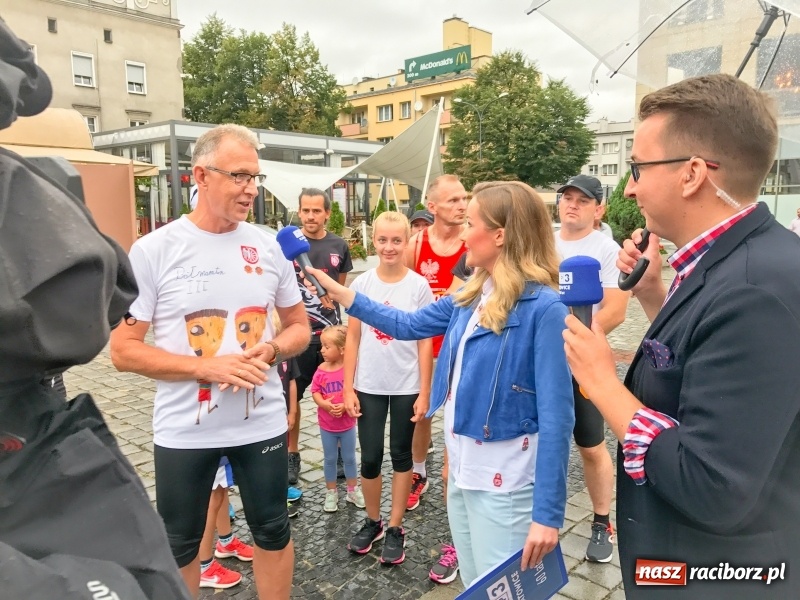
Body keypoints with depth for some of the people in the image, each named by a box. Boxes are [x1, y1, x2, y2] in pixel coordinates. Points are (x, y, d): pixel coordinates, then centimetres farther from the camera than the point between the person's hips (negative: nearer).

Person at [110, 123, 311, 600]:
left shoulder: (268, 246, -1)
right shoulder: (153, 250, -10)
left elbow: (299, 327, 8)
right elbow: (124, 349, -10)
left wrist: (271, 349, -14)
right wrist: (209, 366, -21)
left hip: (263, 423, 2)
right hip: (183, 432, -2)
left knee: (274, 531, 19)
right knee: (180, 543, 19)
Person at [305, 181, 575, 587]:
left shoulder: (543, 308, -20)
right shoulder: (472, 294, 4)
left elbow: (556, 417, -20)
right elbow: (408, 325, 15)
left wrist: (547, 513, -19)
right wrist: (337, 291, 13)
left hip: (504, 482, -7)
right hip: (461, 469, 8)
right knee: (473, 586, 23)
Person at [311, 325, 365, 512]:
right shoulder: (321, 370, -9)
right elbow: (315, 392, -6)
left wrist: (345, 406, -28)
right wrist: (325, 404, -24)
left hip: (347, 424, -1)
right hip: (326, 425, 2)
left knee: (349, 458, 14)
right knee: (329, 459, 14)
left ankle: (353, 490, 32)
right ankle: (331, 493, 29)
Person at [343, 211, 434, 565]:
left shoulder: (419, 286, -6)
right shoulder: (361, 284, -1)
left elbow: (425, 342, -4)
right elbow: (353, 339, 2)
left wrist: (424, 392, -6)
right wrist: (348, 387, -1)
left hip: (406, 386, -1)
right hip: (369, 386, 1)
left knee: (401, 454, 11)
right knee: (370, 457, 8)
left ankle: (395, 528, 25)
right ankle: (372, 521, 30)